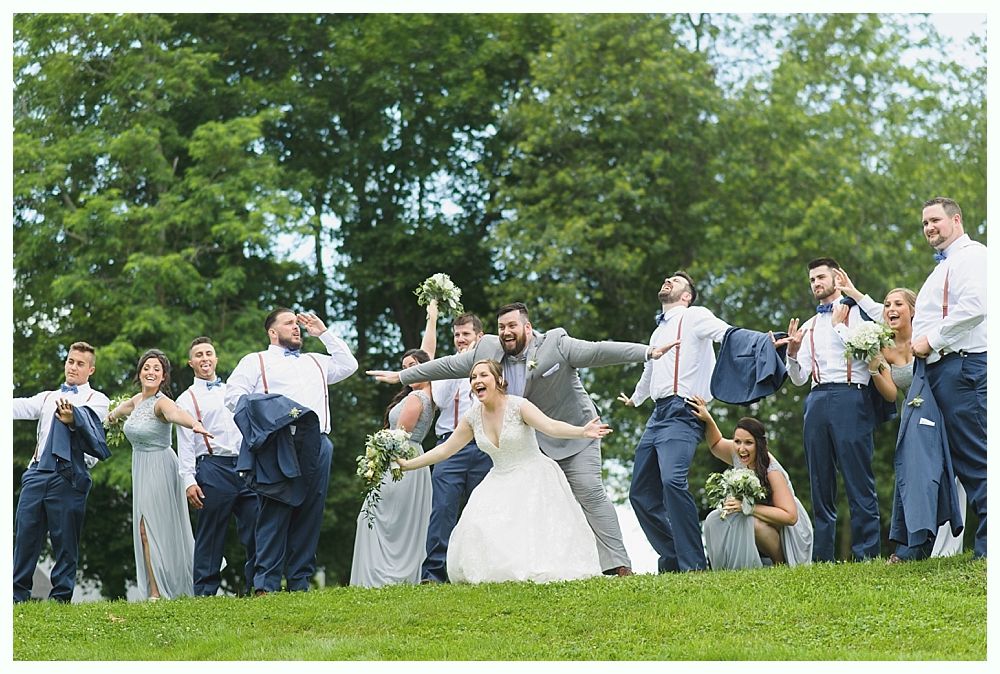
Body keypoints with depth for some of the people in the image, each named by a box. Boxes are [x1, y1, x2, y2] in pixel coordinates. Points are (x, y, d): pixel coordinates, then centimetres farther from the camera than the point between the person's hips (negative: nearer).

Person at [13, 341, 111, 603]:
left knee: (65, 540, -2)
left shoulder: (97, 399, 9)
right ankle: (17, 596, 2)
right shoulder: (48, 397, 24)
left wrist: (72, 414, -38)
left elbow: (87, 417, -14)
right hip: (37, 471, 4)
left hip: (69, 476, -4)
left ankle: (61, 599, 2)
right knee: (25, 534, 0)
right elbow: (21, 407, 7)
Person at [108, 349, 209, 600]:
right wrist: (112, 415, 58)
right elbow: (124, 407, 34)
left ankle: (158, 592, -7)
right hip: (141, 469, 8)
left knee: (152, 528, -10)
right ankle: (156, 591, 12)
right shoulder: (137, 399, 9)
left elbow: (175, 413, -41)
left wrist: (195, 424, -64)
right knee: (146, 529, 8)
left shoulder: (161, 402, -17)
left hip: (159, 468, -8)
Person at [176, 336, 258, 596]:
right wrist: (189, 481, -9)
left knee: (256, 530, -4)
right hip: (213, 469, -4)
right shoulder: (187, 399, 8)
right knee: (210, 537, -3)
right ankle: (204, 593, 0)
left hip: (246, 466, 4)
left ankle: (255, 588, 2)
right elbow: (185, 444, 1)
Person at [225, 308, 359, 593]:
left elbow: (348, 365, 25)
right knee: (275, 514, -10)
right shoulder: (255, 362, 13)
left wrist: (324, 333, 24)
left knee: (309, 516, 1)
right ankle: (266, 584, -12)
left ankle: (300, 583, 4)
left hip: (319, 445, 5)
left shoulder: (315, 362, 30)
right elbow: (234, 395, 3)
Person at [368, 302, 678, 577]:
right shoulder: (488, 350, -1)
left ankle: (617, 565, -15)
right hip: (528, 444, 5)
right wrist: (401, 376, 11)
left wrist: (647, 352, -34)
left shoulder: (556, 345, -15)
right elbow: (449, 366, 7)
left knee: (591, 495, -13)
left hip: (573, 436, -5)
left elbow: (599, 351, -23)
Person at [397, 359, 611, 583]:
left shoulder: (518, 406, -14)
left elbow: (551, 426, -29)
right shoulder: (473, 417, 1)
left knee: (530, 526, -22)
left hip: (533, 477, -5)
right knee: (480, 526, -15)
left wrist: (582, 431, -47)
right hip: (500, 481, 5)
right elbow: (445, 449, 11)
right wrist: (409, 464, 10)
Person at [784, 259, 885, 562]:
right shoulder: (808, 328, 22)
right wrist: (792, 351, -2)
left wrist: (839, 326, 0)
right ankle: (822, 558, 4)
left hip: (850, 398, -5)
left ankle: (867, 554, -9)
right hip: (817, 399, 5)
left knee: (859, 480, -9)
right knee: (821, 485, 3)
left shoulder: (857, 312, 10)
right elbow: (798, 378, 16)